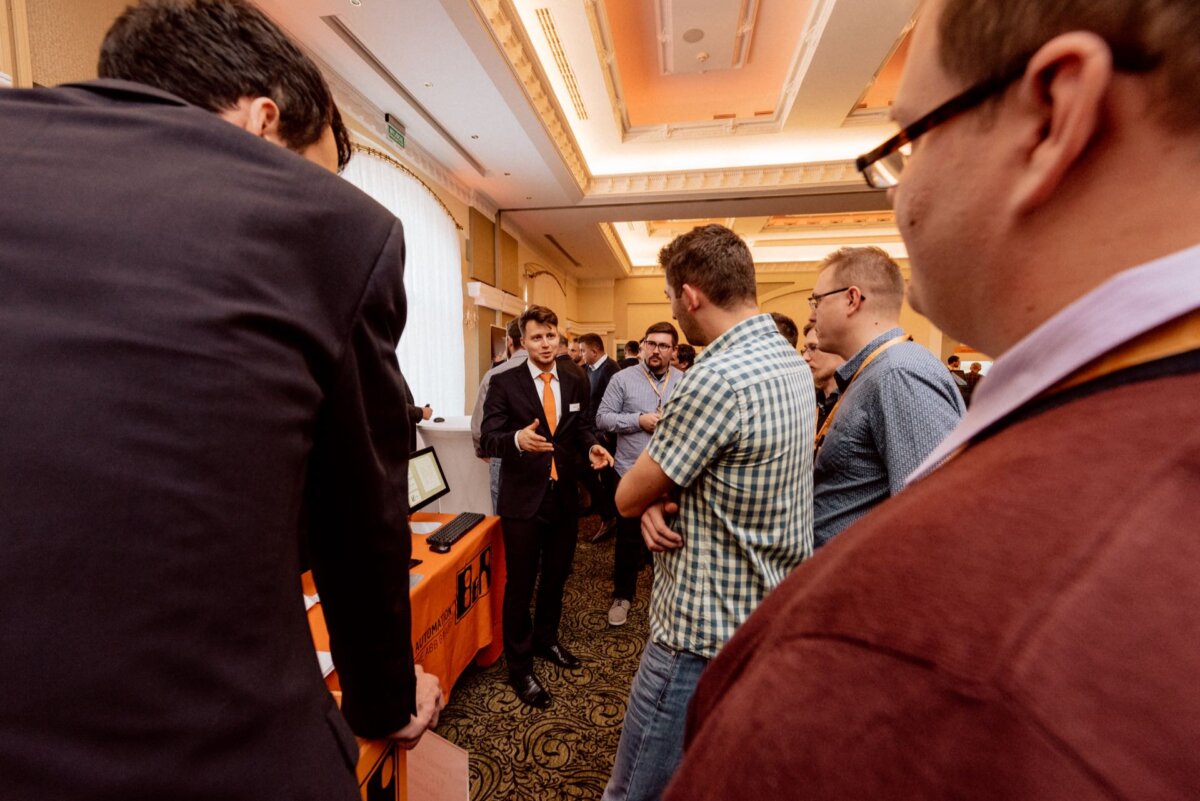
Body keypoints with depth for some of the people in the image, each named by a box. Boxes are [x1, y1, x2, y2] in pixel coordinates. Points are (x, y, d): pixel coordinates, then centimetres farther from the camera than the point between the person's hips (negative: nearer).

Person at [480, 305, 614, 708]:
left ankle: (546, 640, 46)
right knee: (520, 584, 9)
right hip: (523, 499, -4)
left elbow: (582, 429, 8)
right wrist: (518, 438, -38)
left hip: (564, 497, 5)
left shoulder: (576, 384, 4)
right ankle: (519, 667, 29)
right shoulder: (504, 383, -9)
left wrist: (592, 447, -15)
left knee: (556, 577, 21)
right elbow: (488, 438, -16)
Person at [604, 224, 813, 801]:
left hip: (704, 635, -10)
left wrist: (650, 498, 4)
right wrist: (661, 499, -8)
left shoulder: (717, 379, -27)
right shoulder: (791, 361, 4)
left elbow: (627, 496, -17)